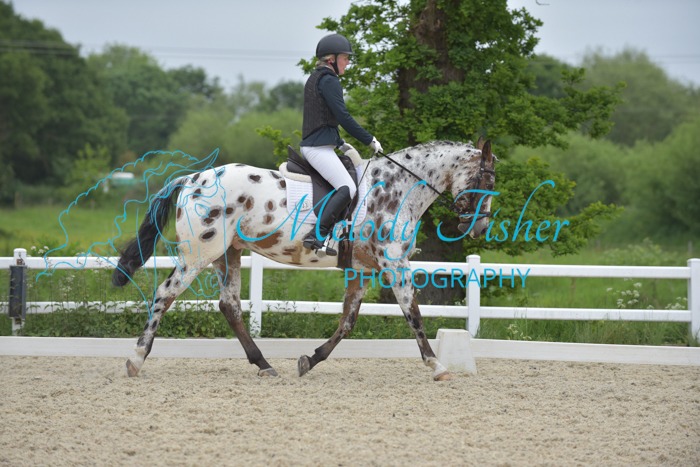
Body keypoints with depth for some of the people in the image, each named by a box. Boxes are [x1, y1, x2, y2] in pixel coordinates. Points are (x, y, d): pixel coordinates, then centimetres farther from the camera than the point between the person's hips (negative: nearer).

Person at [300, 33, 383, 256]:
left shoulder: (314, 79, 19)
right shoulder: (328, 80, -11)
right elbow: (343, 116, -17)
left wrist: (340, 143, 26)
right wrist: (369, 140, -10)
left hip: (311, 144, 11)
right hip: (319, 147, -11)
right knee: (347, 188, -20)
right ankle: (317, 235, -27)